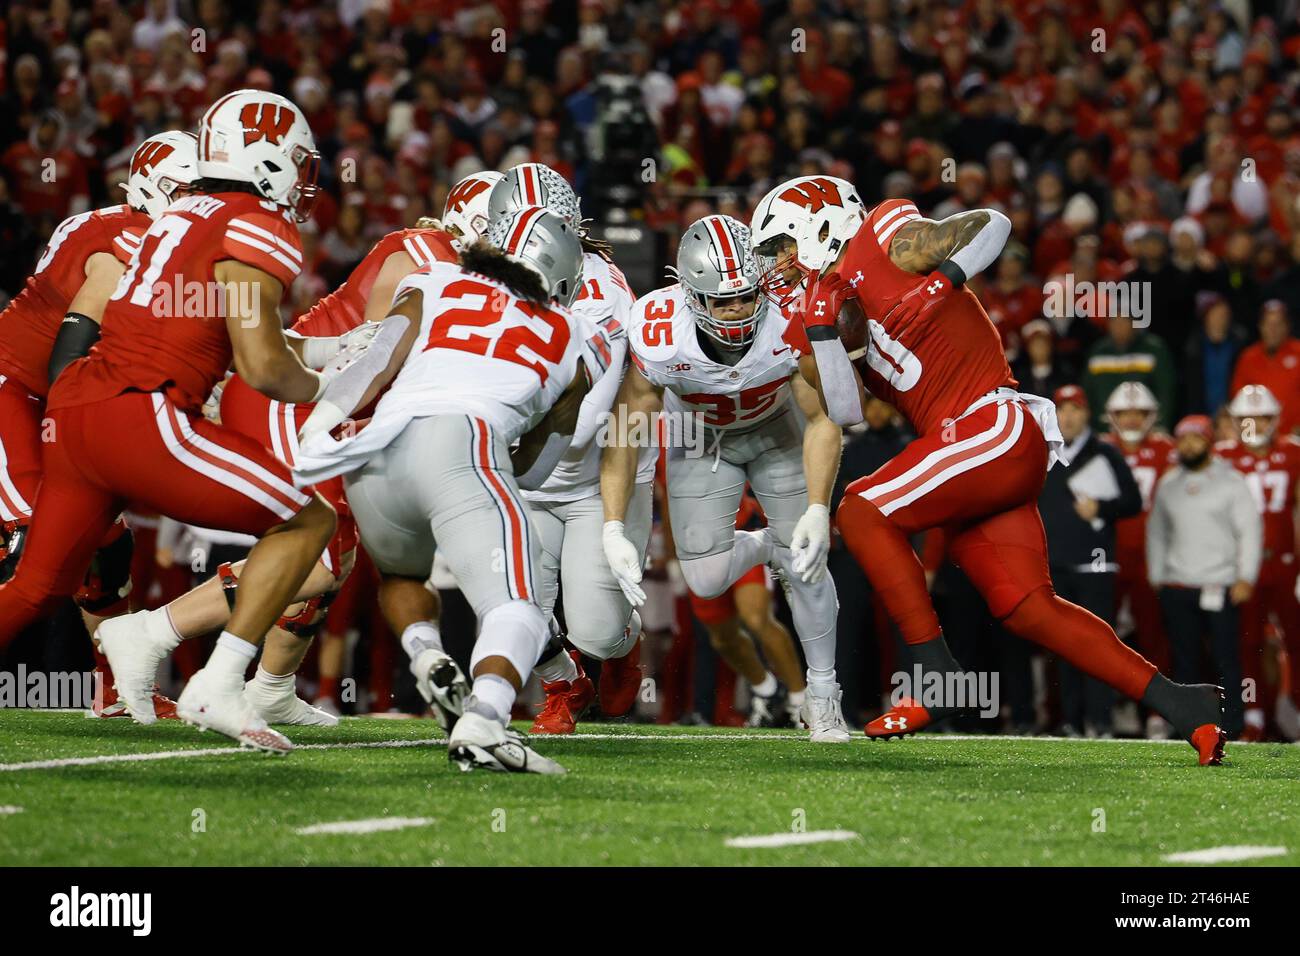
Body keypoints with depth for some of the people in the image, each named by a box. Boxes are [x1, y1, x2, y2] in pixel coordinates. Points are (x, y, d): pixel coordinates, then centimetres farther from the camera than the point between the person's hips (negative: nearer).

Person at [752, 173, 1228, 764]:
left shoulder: (891, 243, 2)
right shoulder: (844, 302, 23)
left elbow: (992, 224, -1)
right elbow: (846, 412, 12)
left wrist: (944, 279, -10)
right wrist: (817, 321, 7)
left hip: (997, 428, -9)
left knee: (863, 513, -10)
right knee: (1026, 610, -1)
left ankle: (938, 684, -11)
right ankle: (1179, 704, -2)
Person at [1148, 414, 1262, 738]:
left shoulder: (1231, 481, 3)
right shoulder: (1168, 485, 15)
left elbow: (1250, 530, 0)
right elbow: (1156, 533, 22)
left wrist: (1246, 577, -8)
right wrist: (1156, 577, 16)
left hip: (1220, 586, -4)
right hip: (1177, 586, 4)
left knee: (1225, 657, -6)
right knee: (1184, 658, 4)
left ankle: (1232, 724, -3)